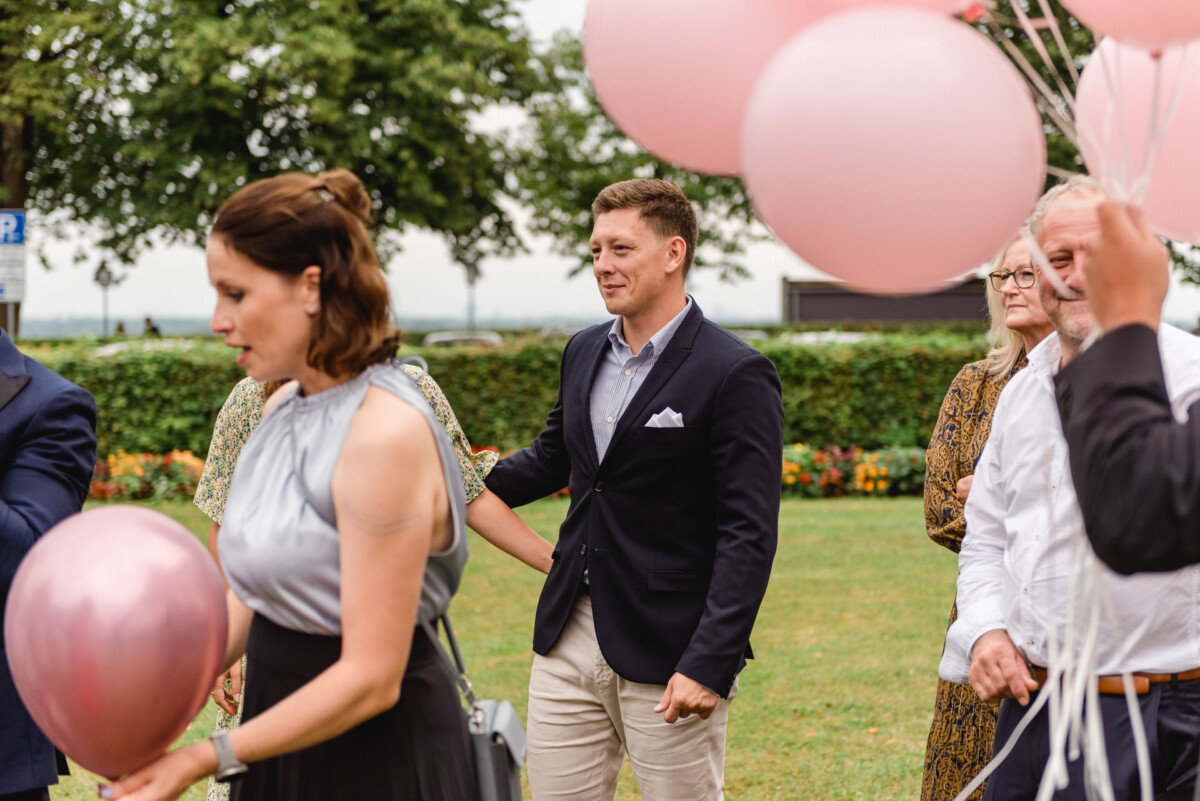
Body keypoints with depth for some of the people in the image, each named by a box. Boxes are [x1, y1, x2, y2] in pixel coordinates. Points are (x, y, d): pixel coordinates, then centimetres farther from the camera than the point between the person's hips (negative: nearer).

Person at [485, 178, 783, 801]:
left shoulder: (735, 374, -12)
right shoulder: (583, 353, 11)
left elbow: (749, 535, -15)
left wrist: (710, 664, -21)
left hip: (669, 657, -6)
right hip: (568, 641, 7)